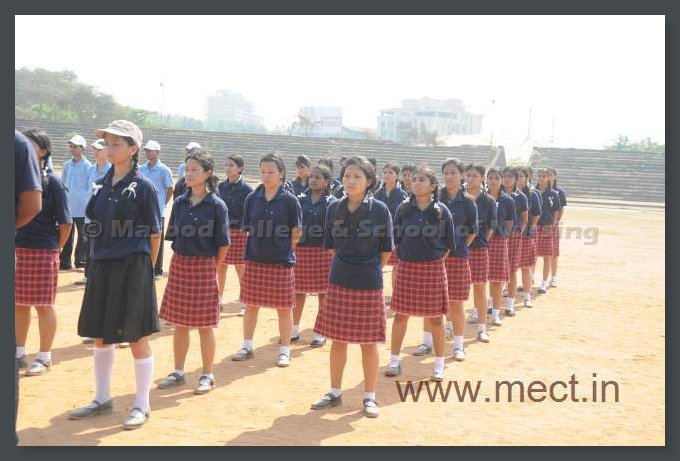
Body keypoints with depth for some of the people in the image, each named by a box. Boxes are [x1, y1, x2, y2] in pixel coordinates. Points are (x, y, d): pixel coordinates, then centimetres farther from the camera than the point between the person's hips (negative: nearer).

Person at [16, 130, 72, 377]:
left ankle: (44, 357, 16)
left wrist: (55, 250, -2)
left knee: (44, 305, 4)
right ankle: (19, 353, 27)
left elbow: (65, 222, -7)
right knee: (18, 304, 13)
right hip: (17, 249, 5)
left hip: (43, 253, -5)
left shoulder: (52, 182, -8)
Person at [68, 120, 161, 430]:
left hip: (133, 268, -6)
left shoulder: (143, 187, -7)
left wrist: (146, 269, -3)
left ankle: (142, 405, 15)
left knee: (137, 338, 2)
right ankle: (102, 400, 30)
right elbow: (96, 227, 15)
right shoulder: (102, 185, 10)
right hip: (101, 268, 7)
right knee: (100, 336, 14)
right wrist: (97, 261, 8)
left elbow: (154, 234, -5)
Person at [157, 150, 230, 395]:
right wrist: (183, 261, 4)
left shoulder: (216, 205, -9)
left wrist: (210, 267, -2)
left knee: (204, 325, 3)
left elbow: (223, 244, -7)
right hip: (179, 265, 5)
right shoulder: (180, 203, 4)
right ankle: (178, 372, 24)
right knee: (179, 322, 11)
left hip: (204, 267, -5)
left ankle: (207, 375, 16)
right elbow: (173, 236, 11)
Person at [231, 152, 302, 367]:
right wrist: (255, 249, 6)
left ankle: (285, 351, 16)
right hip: (254, 260, 3)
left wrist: (285, 254, 0)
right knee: (250, 304, 11)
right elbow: (248, 230, 10)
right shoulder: (252, 198, 2)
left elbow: (296, 233, -2)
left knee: (284, 307, 5)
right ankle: (247, 347, 25)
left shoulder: (289, 200, -7)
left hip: (281, 262, -3)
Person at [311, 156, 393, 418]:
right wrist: (346, 266, 8)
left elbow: (386, 250, 0)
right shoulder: (334, 209, 1)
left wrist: (370, 270, 6)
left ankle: (369, 397, 19)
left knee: (368, 342, 5)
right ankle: (335, 392, 25)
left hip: (369, 284, -3)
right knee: (337, 339, 10)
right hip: (339, 282, 3)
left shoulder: (380, 210, -8)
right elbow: (332, 246, 11)